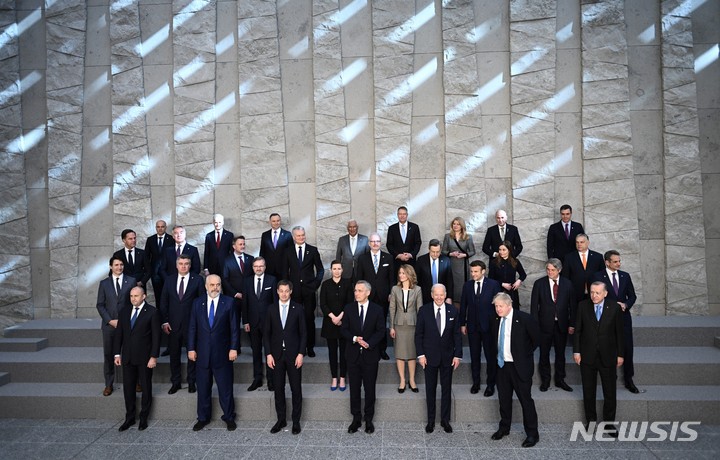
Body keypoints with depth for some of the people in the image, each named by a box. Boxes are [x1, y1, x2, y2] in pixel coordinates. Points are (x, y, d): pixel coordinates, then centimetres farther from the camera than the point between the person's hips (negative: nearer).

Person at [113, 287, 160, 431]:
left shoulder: (152, 312, -8)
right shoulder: (124, 312, 7)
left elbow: (156, 336, -10)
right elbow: (119, 334, 11)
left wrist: (154, 357, -13)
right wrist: (117, 354, 5)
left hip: (144, 358, -4)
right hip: (127, 357, 4)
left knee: (146, 388, 7)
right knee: (128, 388, 10)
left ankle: (143, 418, 22)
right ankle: (129, 418, 25)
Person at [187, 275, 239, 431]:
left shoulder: (228, 302, -3)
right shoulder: (197, 303, 3)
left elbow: (234, 327, -4)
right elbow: (192, 328, 5)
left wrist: (234, 348, -8)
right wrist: (191, 348, 0)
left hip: (222, 353, -2)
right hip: (202, 353, 2)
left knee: (225, 388, 7)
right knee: (203, 388, 13)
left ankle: (229, 417, 21)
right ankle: (203, 418, 28)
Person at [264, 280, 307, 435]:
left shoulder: (298, 308, -2)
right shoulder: (271, 309, 2)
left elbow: (303, 333, -2)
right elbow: (267, 333, 4)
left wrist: (300, 354, -8)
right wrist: (268, 354, -3)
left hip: (293, 354, -1)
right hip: (276, 355, 2)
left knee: (296, 389, 5)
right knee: (278, 389, 9)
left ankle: (296, 421, 17)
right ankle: (281, 420, 23)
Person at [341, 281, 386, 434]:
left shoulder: (377, 310, -4)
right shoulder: (349, 308, 0)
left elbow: (381, 331, -4)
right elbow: (344, 329, 1)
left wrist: (369, 343, -18)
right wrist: (354, 339, -18)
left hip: (370, 354, -1)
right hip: (353, 354, 1)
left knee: (370, 388, 7)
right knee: (354, 388, 8)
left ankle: (369, 419, 21)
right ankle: (356, 418, 21)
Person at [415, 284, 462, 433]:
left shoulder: (453, 311, -2)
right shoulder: (424, 311, -6)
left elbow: (457, 335, 2)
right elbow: (418, 334, -3)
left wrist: (457, 355, -3)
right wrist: (420, 354, -8)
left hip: (447, 356, 1)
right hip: (430, 356, -1)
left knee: (446, 389, 11)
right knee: (430, 389, 9)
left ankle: (445, 420, 25)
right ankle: (430, 420, 22)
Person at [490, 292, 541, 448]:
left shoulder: (524, 319, -15)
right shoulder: (497, 320, 2)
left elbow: (537, 338, -5)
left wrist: (526, 355, -1)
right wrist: (498, 354, 10)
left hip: (520, 366, -5)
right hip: (502, 365, 5)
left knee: (526, 399, 3)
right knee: (504, 398, 15)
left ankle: (532, 433, 18)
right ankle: (504, 428, 32)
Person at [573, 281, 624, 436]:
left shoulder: (614, 308, -6)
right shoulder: (583, 306, -5)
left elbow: (619, 332, 0)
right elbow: (578, 330, 0)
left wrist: (620, 354, 0)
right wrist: (576, 351, -3)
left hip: (608, 356, 0)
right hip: (587, 356, 1)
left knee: (610, 392, 7)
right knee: (588, 392, 12)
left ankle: (609, 423, 23)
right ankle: (590, 420, 28)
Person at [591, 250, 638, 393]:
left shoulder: (625, 276, 6)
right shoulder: (598, 277, -7)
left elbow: (632, 296, 10)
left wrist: (625, 305, -9)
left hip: (624, 317, 3)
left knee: (627, 348, 4)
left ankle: (628, 380, 17)